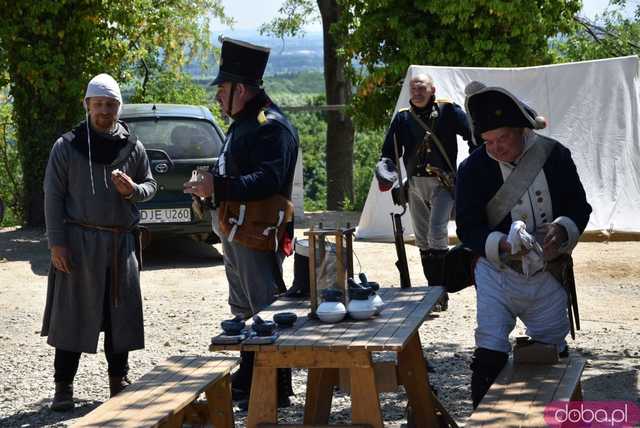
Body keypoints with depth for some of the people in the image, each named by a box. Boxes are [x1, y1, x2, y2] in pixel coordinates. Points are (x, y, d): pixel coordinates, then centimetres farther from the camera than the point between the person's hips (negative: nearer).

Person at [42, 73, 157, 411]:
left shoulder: (132, 147, 7)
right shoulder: (67, 146, -2)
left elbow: (150, 186, 15)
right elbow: (53, 196, -3)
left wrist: (133, 190, -10)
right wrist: (56, 242, -11)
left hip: (121, 243, 3)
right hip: (78, 241, -3)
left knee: (121, 314, 7)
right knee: (72, 313, -2)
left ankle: (118, 381, 19)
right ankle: (63, 386, 4)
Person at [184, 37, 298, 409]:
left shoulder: (271, 126, -17)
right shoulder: (244, 122, 16)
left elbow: (268, 180, -26)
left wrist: (219, 187, -28)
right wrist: (211, 186, 6)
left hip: (258, 235, -11)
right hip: (236, 233, 11)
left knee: (266, 310, -5)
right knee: (244, 308, 18)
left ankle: (276, 388, 2)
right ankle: (248, 379, 29)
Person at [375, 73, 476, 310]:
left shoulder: (447, 111, -3)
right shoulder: (402, 118, 8)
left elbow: (473, 135, -3)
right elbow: (389, 151, 9)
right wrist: (386, 171, -12)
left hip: (442, 183, -5)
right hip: (415, 185, 5)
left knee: (437, 234, -18)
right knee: (422, 239, 11)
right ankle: (433, 288, 21)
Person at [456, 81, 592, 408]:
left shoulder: (555, 156, -5)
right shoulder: (473, 169, -10)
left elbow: (579, 207, 3)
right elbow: (467, 228, -9)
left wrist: (562, 229, -20)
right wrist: (502, 244, -29)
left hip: (548, 277, 2)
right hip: (498, 276, -2)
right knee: (490, 356, -10)